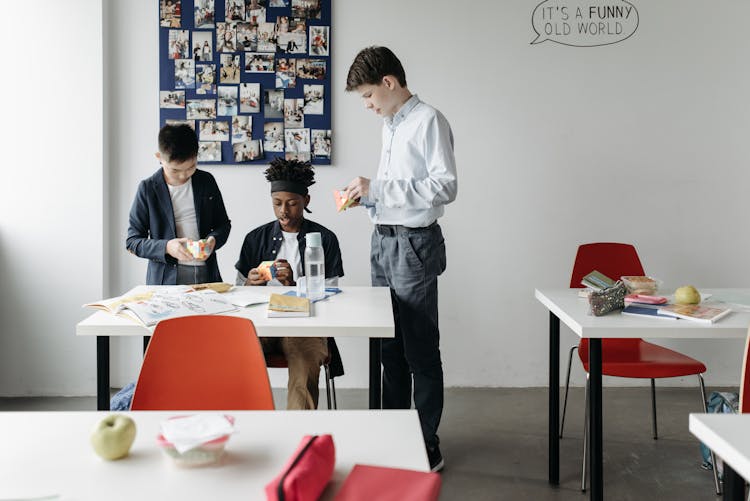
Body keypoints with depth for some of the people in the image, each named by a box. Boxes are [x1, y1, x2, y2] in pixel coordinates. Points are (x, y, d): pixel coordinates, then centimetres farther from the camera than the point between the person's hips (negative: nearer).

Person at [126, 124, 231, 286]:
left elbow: (223, 224, 15)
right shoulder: (148, 188, -2)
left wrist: (213, 240, -8)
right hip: (165, 277, -1)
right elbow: (132, 241, 0)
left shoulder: (206, 181, 5)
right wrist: (166, 247, -17)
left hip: (207, 274, 1)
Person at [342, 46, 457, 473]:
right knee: (389, 347, 15)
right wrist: (366, 195, 6)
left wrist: (378, 188, -21)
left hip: (414, 245, -9)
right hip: (384, 241, 9)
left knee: (420, 350, -1)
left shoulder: (429, 121, -11)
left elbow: (445, 187, -20)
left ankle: (428, 445, 9)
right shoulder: (390, 126, 16)